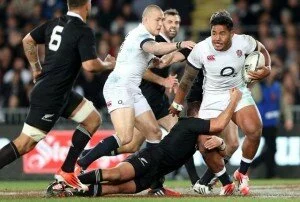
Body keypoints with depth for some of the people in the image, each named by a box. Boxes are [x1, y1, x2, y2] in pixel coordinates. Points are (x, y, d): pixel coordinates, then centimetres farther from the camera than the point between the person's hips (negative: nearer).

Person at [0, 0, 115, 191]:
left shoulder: (55, 23, 9)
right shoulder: (84, 31, -15)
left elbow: (28, 41, 18)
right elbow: (90, 65, -22)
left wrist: (36, 68, 24)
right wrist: (108, 65, -2)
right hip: (50, 96, -9)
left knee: (93, 119, 14)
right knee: (26, 143, -9)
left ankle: (66, 171, 13)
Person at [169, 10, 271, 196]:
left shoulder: (243, 42, -17)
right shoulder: (200, 50, -18)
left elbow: (262, 50, 8)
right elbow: (187, 79, -2)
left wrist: (267, 68, -11)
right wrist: (177, 104, 8)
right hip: (212, 97, 0)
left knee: (254, 130, -24)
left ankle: (242, 173, 2)